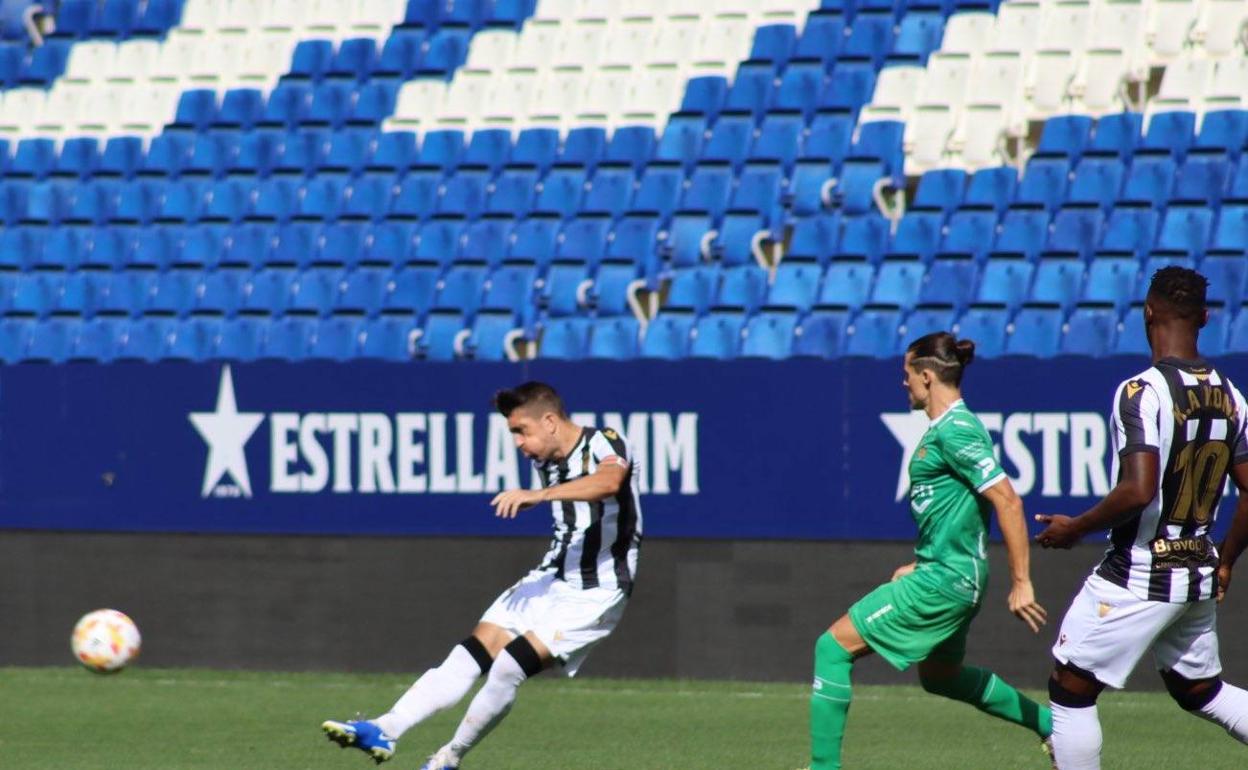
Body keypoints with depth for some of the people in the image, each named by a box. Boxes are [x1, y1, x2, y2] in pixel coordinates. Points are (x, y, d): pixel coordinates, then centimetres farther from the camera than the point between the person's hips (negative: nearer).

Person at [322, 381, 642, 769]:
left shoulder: (606, 445, -18)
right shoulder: (545, 461, 7)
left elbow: (610, 481, -43)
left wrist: (538, 494, -54)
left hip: (595, 594, -7)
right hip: (551, 577, 7)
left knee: (509, 666, -20)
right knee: (470, 654, -8)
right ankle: (383, 731, -16)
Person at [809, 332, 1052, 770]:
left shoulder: (955, 430, -18)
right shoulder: (948, 427, 13)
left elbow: (1007, 501, -22)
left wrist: (1021, 583, -23)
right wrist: (920, 565, 24)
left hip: (945, 578, -11)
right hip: (948, 573, 11)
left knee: (833, 647, -8)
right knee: (939, 676, 29)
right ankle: (1052, 725, 35)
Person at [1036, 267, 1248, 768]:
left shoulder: (1142, 392, -17)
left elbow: (1139, 491, -26)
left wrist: (1074, 528, -11)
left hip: (1137, 577, -7)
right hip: (1198, 582, 7)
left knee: (1071, 690, 5)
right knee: (1200, 690, 23)